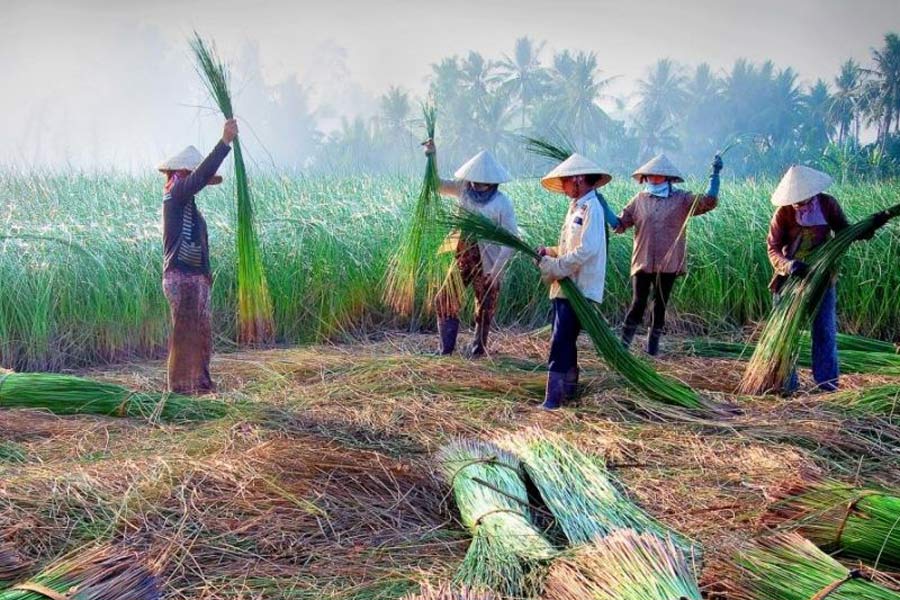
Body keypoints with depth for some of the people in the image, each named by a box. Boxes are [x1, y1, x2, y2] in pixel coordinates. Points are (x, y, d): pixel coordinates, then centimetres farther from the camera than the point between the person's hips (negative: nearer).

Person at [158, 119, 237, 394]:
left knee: (200, 331, 15)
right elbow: (200, 176, -24)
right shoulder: (175, 193, -11)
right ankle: (181, 386, 3)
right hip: (182, 277, -10)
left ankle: (199, 382, 25)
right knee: (185, 332, -4)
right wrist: (225, 142, -29)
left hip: (196, 277, 10)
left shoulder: (186, 201, 16)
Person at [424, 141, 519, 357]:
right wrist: (431, 157, -5)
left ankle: (478, 351, 26)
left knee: (484, 311, 9)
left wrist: (496, 269, -18)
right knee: (445, 301, 3)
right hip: (462, 259, 5)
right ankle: (446, 349, 15)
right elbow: (437, 185, 10)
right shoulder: (465, 188, -1)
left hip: (487, 266, -5)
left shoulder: (502, 203, -14)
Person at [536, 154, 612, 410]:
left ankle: (553, 397, -10)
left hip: (578, 289, -10)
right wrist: (550, 252, 5)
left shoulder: (591, 208, -13)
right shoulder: (576, 207, 17)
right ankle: (569, 389, 29)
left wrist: (554, 267, -16)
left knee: (561, 343, -12)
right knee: (566, 341, 17)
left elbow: (586, 250, -22)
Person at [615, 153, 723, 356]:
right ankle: (623, 345, 3)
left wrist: (715, 174, -11)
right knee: (638, 304, -6)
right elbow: (620, 225, 5)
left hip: (668, 264, 1)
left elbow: (709, 201, -6)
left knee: (660, 306, 10)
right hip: (643, 263, 0)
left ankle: (652, 349, 22)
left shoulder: (681, 199, 4)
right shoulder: (639, 200, 6)